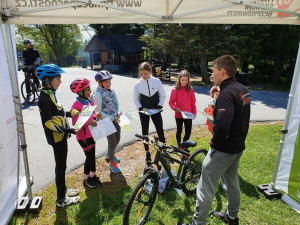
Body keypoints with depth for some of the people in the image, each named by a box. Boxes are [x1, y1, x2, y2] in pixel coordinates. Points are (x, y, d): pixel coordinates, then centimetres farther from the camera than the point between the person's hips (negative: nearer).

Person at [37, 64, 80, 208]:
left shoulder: (50, 94, 9)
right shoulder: (45, 98, -21)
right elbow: (47, 122, -26)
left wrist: (70, 114, 9)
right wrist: (69, 130, -29)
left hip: (61, 136, 9)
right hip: (56, 138, -9)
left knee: (61, 165, 21)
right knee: (61, 166, 4)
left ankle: (63, 190, 40)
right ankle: (61, 200, 20)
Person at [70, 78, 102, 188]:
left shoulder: (88, 102, 7)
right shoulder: (76, 105, -19)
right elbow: (75, 123, -20)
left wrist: (96, 116, -1)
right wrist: (89, 122, -28)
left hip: (91, 133, 8)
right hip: (83, 135, -8)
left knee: (92, 155, 15)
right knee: (89, 156, 0)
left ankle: (93, 176, 31)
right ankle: (86, 178, 21)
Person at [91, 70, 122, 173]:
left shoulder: (112, 91, 5)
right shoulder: (97, 94, -17)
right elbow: (98, 112, -18)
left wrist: (118, 112, -6)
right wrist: (111, 118, -19)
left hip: (115, 119, 7)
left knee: (117, 139, 17)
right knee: (112, 142, -1)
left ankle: (110, 154, 45)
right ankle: (112, 163, 20)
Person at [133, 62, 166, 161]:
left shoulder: (157, 81, -6)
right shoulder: (138, 84, -5)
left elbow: (162, 95, 3)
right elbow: (135, 98, 4)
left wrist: (160, 104, -11)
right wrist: (139, 107, -12)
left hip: (155, 110, 0)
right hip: (144, 111, 1)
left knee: (160, 130, 2)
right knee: (145, 131, 8)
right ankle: (147, 152, 24)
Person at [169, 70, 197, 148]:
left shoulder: (190, 89, -1)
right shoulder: (175, 90, -8)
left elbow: (193, 102, 5)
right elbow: (171, 102, -3)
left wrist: (194, 112, 3)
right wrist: (175, 108, -19)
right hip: (179, 115, -1)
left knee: (188, 132, 4)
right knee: (179, 131, 14)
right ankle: (179, 146, 33)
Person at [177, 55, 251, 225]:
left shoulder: (227, 93, -24)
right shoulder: (243, 90, 5)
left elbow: (222, 126, -35)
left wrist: (214, 142, -17)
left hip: (223, 149, -9)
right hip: (239, 146, 9)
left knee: (206, 187, 4)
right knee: (232, 181, 25)